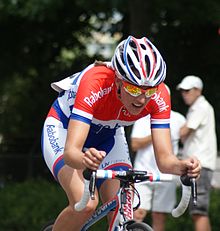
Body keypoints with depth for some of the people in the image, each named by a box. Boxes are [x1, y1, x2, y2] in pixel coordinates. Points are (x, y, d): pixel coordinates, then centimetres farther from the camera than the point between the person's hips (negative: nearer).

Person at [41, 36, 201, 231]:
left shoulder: (159, 96, -27)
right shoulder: (95, 84, -39)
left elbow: (164, 158, -26)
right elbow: (70, 151, -46)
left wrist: (182, 166, -49)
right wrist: (85, 159, -69)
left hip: (108, 137, 4)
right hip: (64, 128, -4)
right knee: (85, 204, -28)